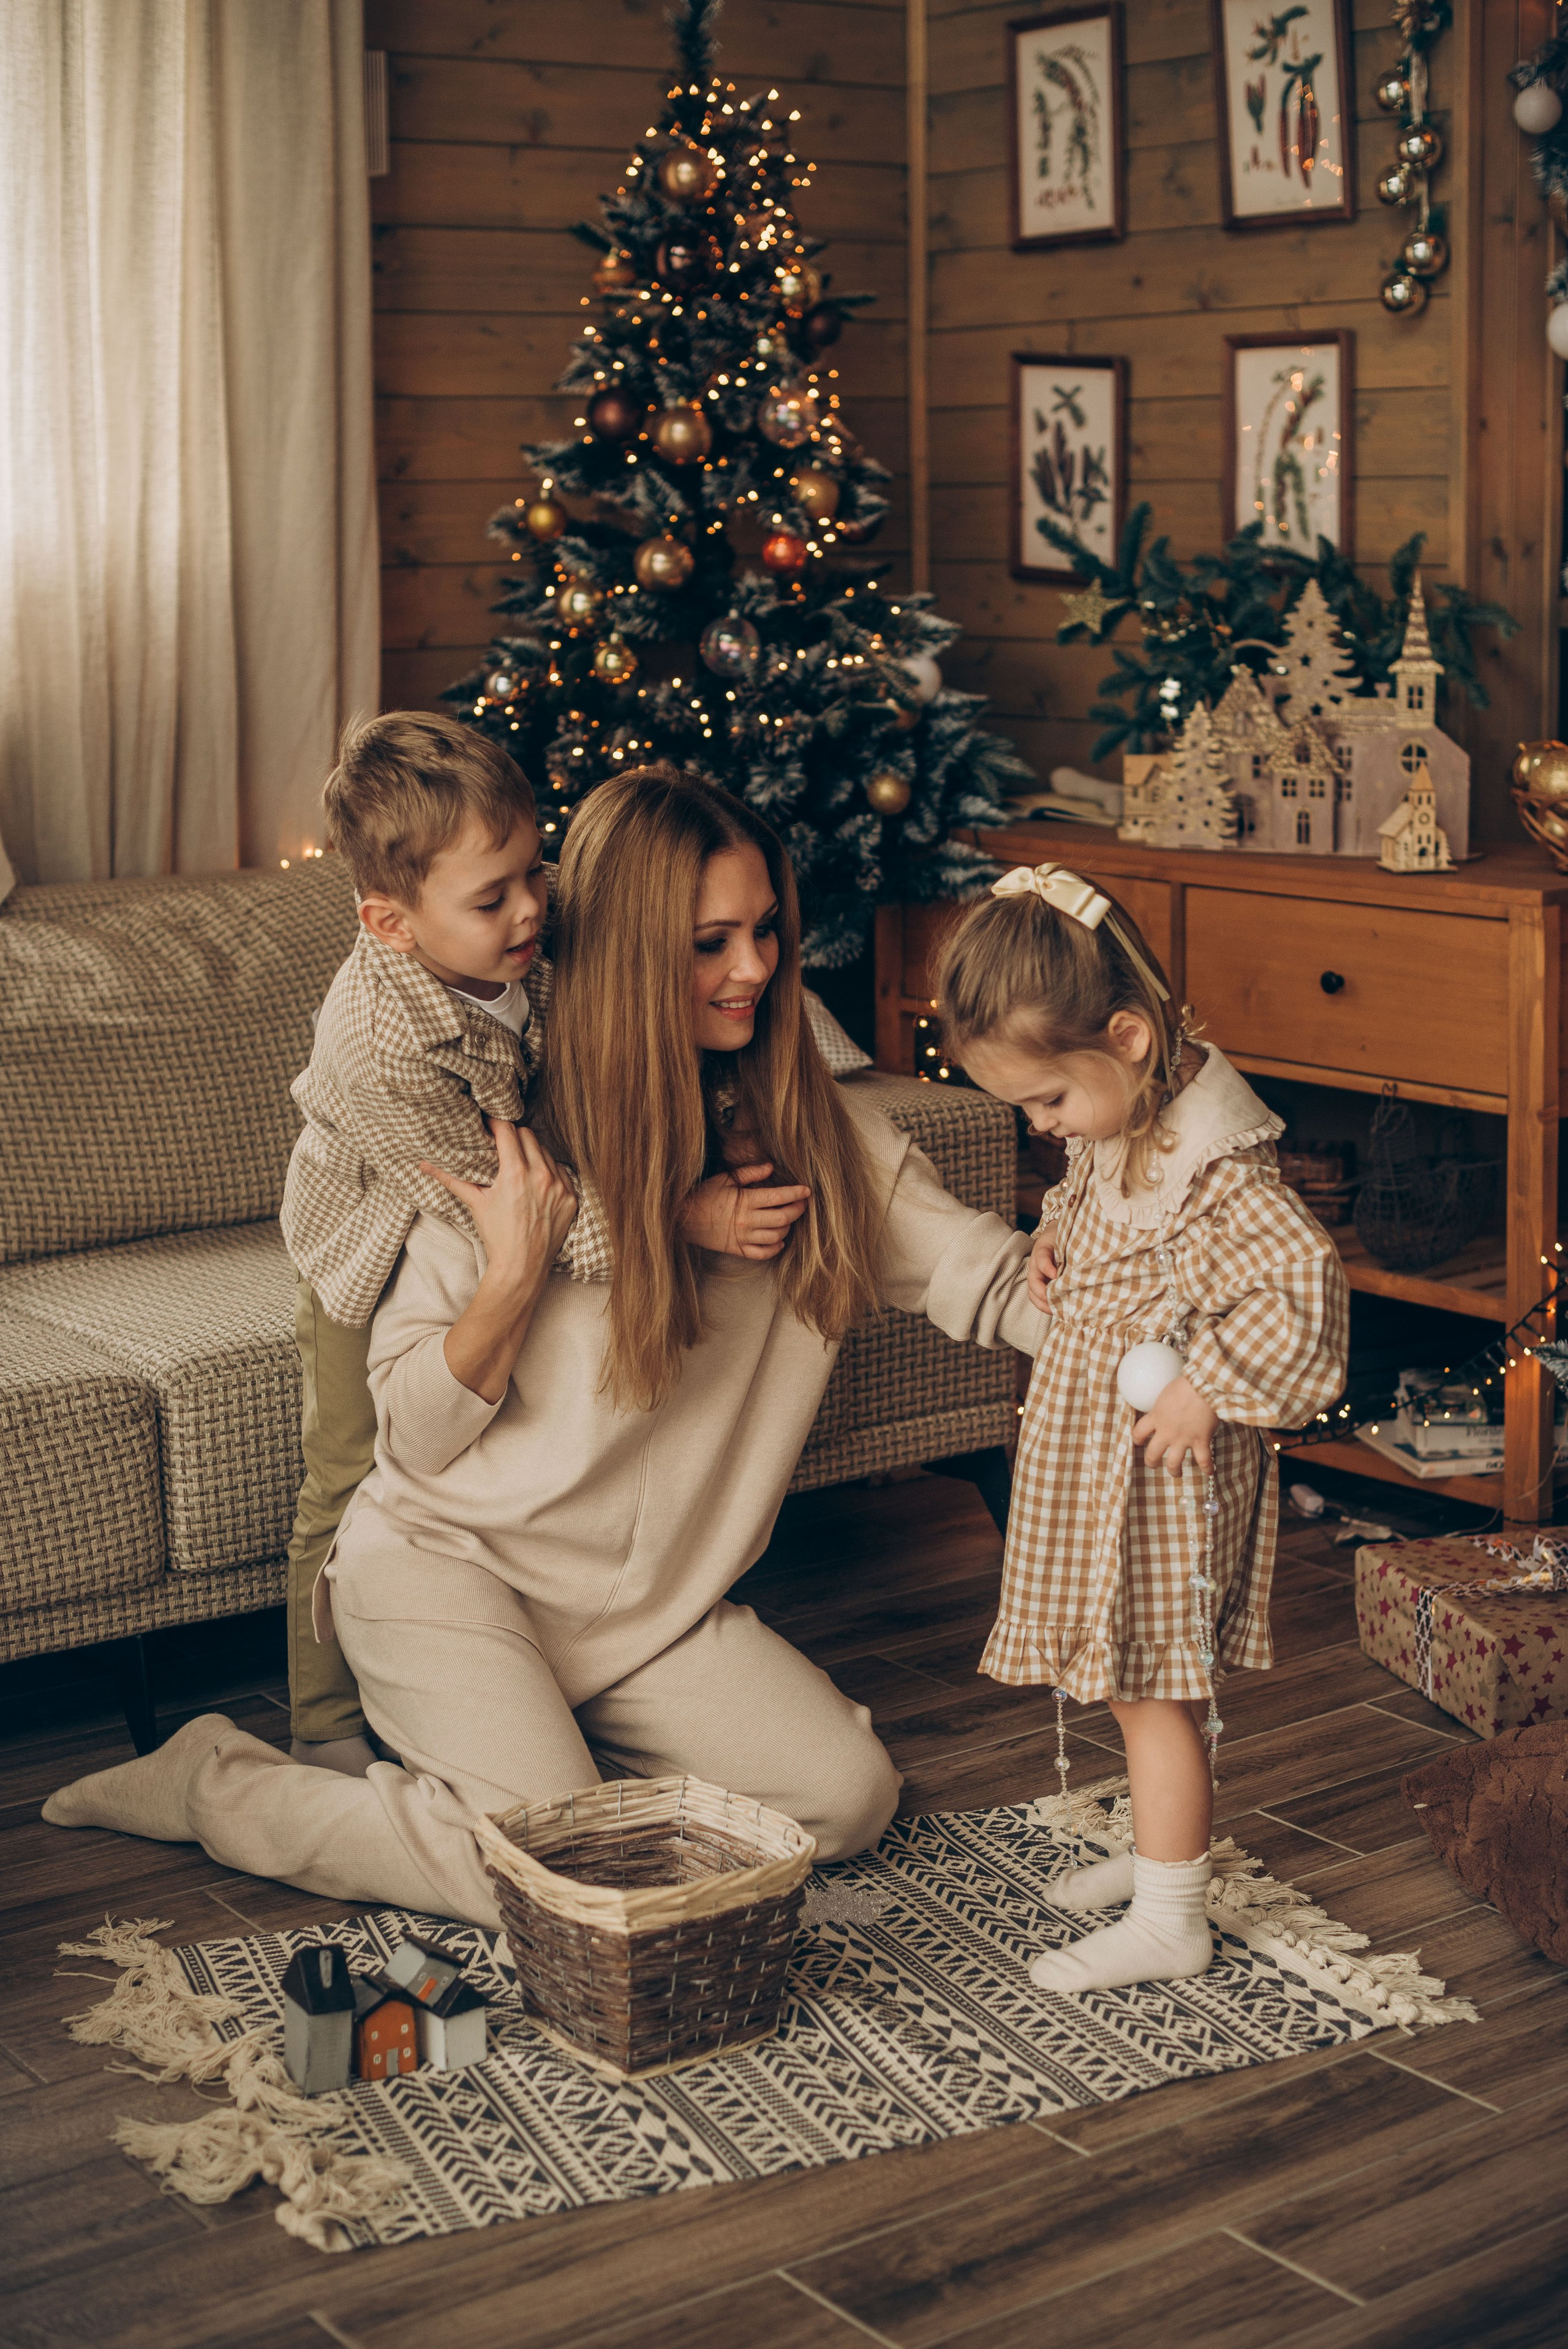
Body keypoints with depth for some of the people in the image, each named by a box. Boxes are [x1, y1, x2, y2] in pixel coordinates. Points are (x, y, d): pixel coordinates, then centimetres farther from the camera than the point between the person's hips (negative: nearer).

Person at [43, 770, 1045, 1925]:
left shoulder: (821, 1127, -3)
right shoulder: (510, 1137, -14)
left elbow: (988, 1275, -10)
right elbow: (415, 1434, -10)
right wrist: (512, 1277, -25)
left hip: (657, 1603, 5)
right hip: (451, 1565, -5)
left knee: (850, 1797, -7)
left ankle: (539, 1742, 11)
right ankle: (220, 1785, 1)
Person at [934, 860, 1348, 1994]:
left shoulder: (1216, 1167, -27)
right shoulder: (1123, 1115, 2)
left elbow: (1304, 1284, -33)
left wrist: (1207, 1389, -26)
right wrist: (1060, 1231, 4)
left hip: (1163, 1457, -9)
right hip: (1095, 1447, 9)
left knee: (1151, 1684, -1)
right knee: (1137, 1674, 20)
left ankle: (1168, 1920, 9)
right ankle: (1168, 1847, 37)